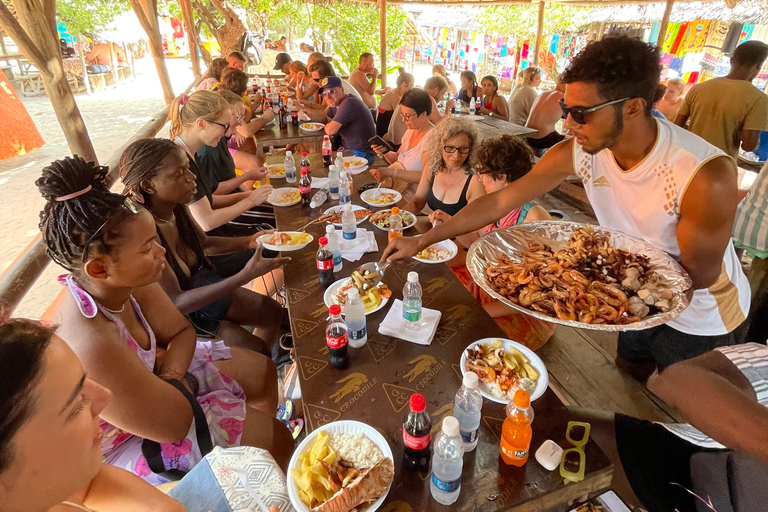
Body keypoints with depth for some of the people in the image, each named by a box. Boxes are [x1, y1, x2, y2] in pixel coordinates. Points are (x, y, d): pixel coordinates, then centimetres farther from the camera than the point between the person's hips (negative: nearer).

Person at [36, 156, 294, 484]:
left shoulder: (128, 284, -19)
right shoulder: (91, 345, -42)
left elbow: (182, 332, -2)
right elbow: (175, 423, -32)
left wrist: (169, 377, -20)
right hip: (122, 443, -7)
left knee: (262, 369, 15)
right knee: (275, 436, -2)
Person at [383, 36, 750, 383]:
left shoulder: (706, 175, -35)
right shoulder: (576, 152, -23)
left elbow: (700, 274, -22)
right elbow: (499, 201, -20)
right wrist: (421, 242, -19)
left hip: (702, 318, -4)